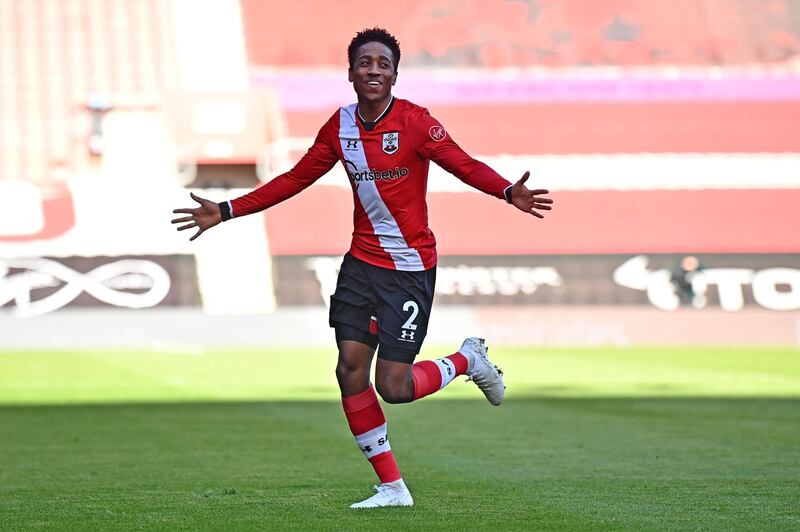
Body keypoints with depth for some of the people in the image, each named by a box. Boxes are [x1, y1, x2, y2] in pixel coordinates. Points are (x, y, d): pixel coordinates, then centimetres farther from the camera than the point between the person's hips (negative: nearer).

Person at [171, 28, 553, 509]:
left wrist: (509, 192, -40)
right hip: (362, 262, 5)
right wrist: (226, 212, 12)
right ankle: (392, 487, 9)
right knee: (351, 370, -4)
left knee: (394, 388, -10)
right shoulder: (340, 127, 3)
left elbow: (466, 165, -20)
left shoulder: (414, 121, -12)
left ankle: (467, 360, 21)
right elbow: (295, 180, 13)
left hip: (410, 268, -5)